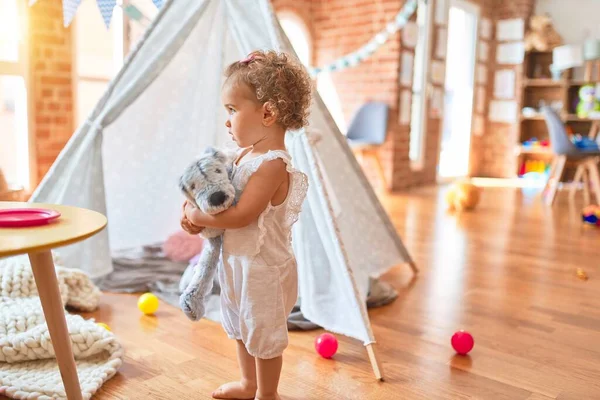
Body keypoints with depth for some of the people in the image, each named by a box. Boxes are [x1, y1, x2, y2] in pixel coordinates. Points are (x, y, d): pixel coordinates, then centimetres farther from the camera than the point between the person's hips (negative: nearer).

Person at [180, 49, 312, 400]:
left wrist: (196, 217, -19)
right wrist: (193, 211, -10)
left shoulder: (273, 165, -26)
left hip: (263, 268, -9)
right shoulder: (245, 155, 3)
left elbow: (240, 216, -30)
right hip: (237, 262, 10)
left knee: (264, 334, 10)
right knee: (241, 329, 25)